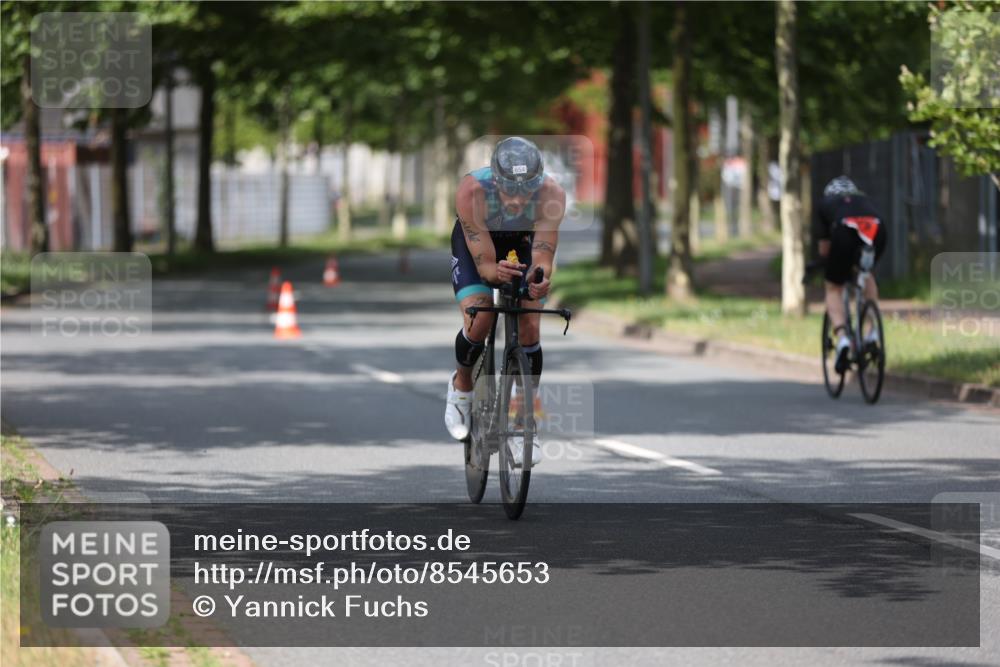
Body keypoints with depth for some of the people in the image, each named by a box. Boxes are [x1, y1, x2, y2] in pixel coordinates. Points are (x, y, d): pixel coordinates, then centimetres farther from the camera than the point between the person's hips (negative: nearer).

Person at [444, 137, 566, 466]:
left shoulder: (551, 193, -36)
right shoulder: (471, 191, -39)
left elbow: (543, 257, -36)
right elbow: (483, 263, -37)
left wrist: (540, 281, -59)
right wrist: (496, 272, -60)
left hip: (521, 242, 1)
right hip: (475, 242, -1)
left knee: (529, 329, -14)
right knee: (478, 322, -23)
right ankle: (461, 386, 9)